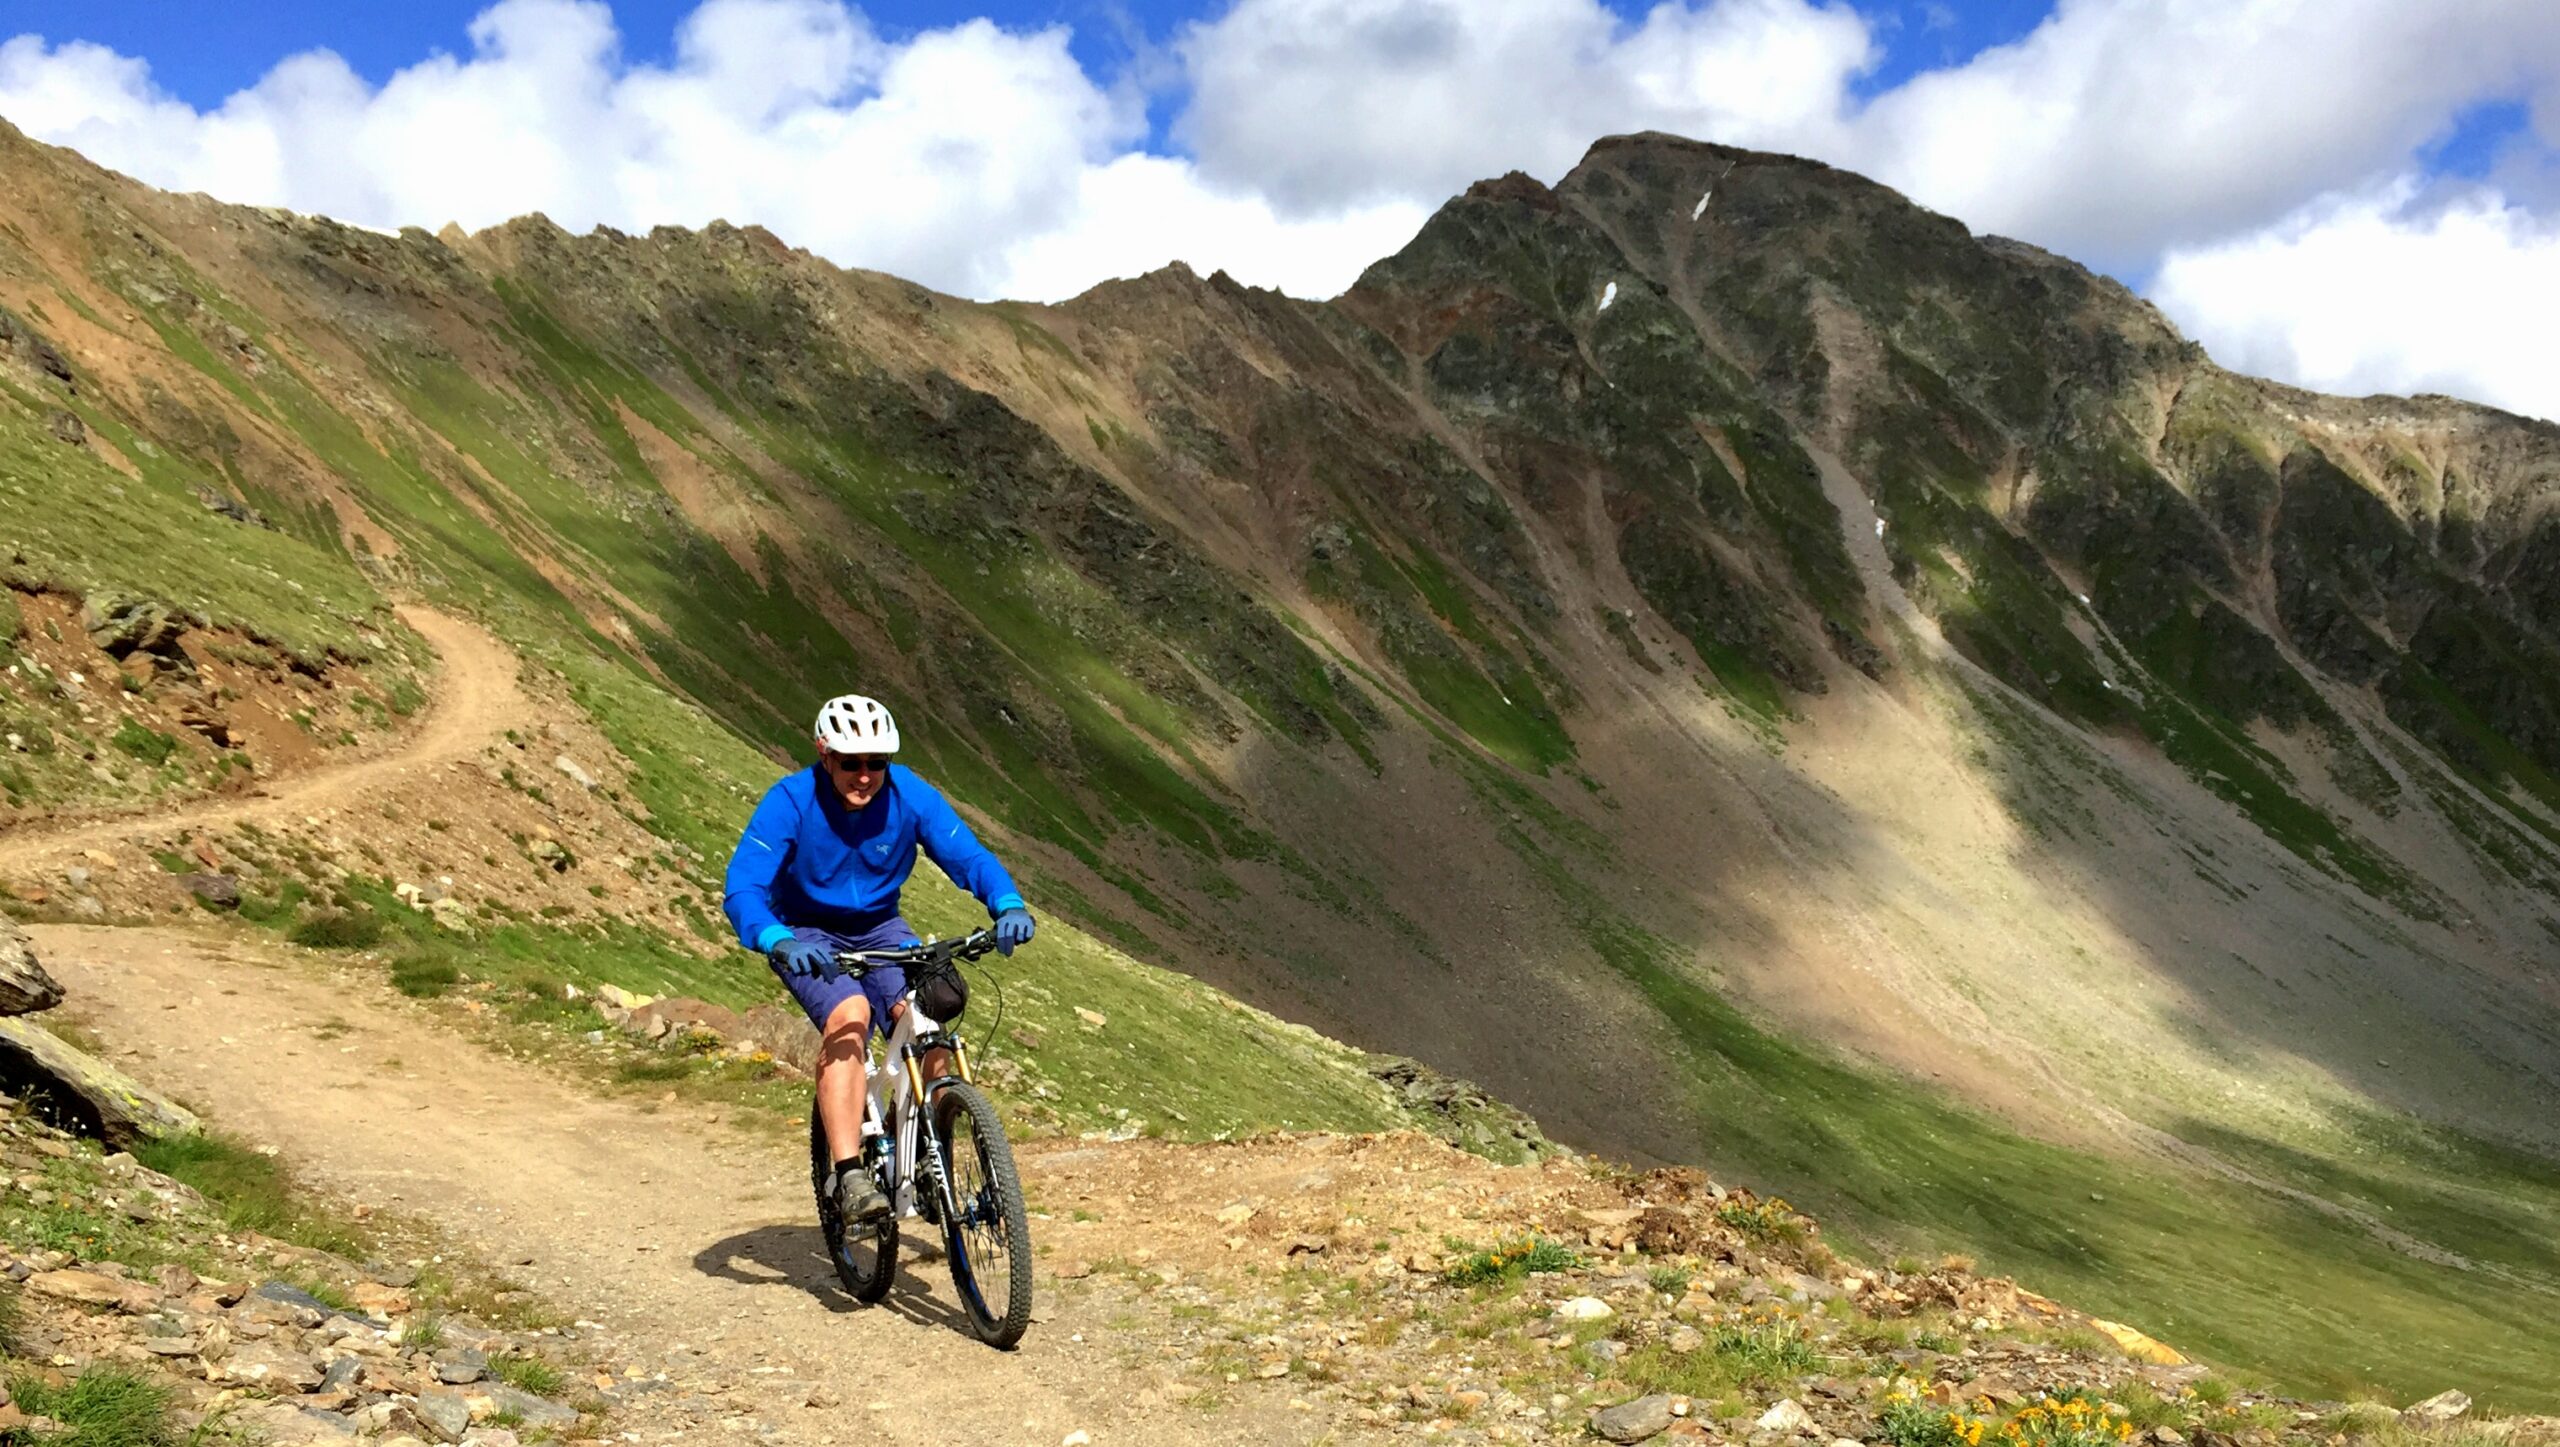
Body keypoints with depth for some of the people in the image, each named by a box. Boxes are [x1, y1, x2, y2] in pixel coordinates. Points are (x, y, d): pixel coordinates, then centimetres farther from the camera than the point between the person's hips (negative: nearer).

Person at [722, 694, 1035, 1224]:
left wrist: (1008, 905, -37)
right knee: (849, 1015, -32)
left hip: (879, 930, 3)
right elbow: (741, 887, -30)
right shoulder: (790, 801, -23)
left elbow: (969, 856, -16)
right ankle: (849, 1177, -32)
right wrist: (777, 942, -50)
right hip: (807, 937, -3)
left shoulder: (911, 795, -16)